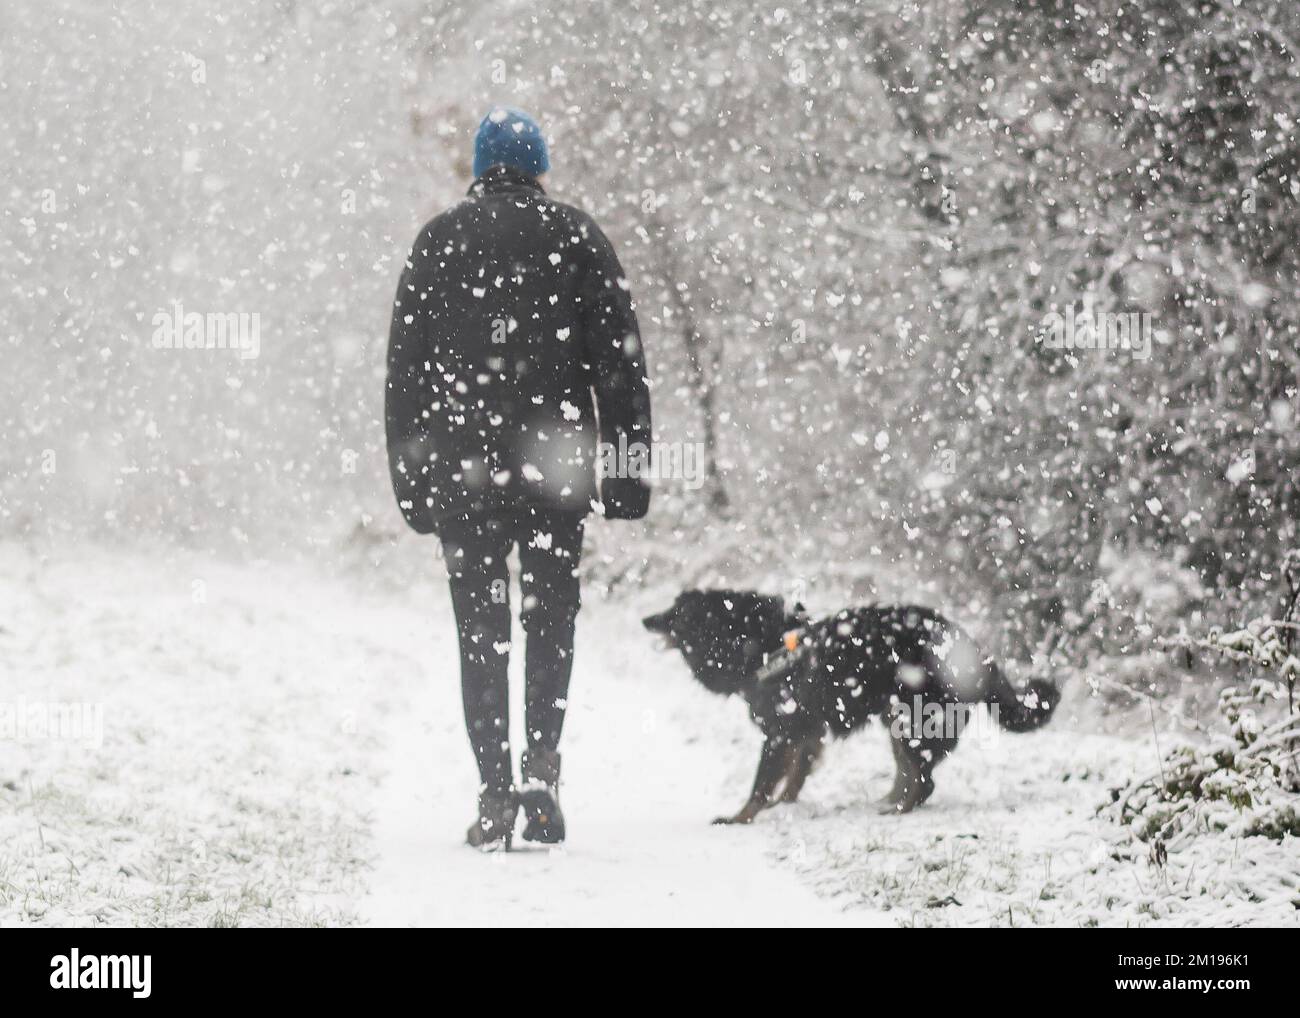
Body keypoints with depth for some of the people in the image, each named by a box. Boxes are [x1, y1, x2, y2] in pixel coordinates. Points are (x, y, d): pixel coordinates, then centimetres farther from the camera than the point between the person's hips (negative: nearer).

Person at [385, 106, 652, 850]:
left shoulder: (438, 241, 6)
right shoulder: (577, 237, 4)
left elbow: (404, 370, 5)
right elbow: (621, 363, 0)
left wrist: (411, 480, 8)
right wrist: (630, 468, 2)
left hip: (461, 472, 0)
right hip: (556, 465, 0)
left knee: (482, 632, 6)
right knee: (552, 621, 11)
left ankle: (496, 796, 1)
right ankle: (542, 770, -5)